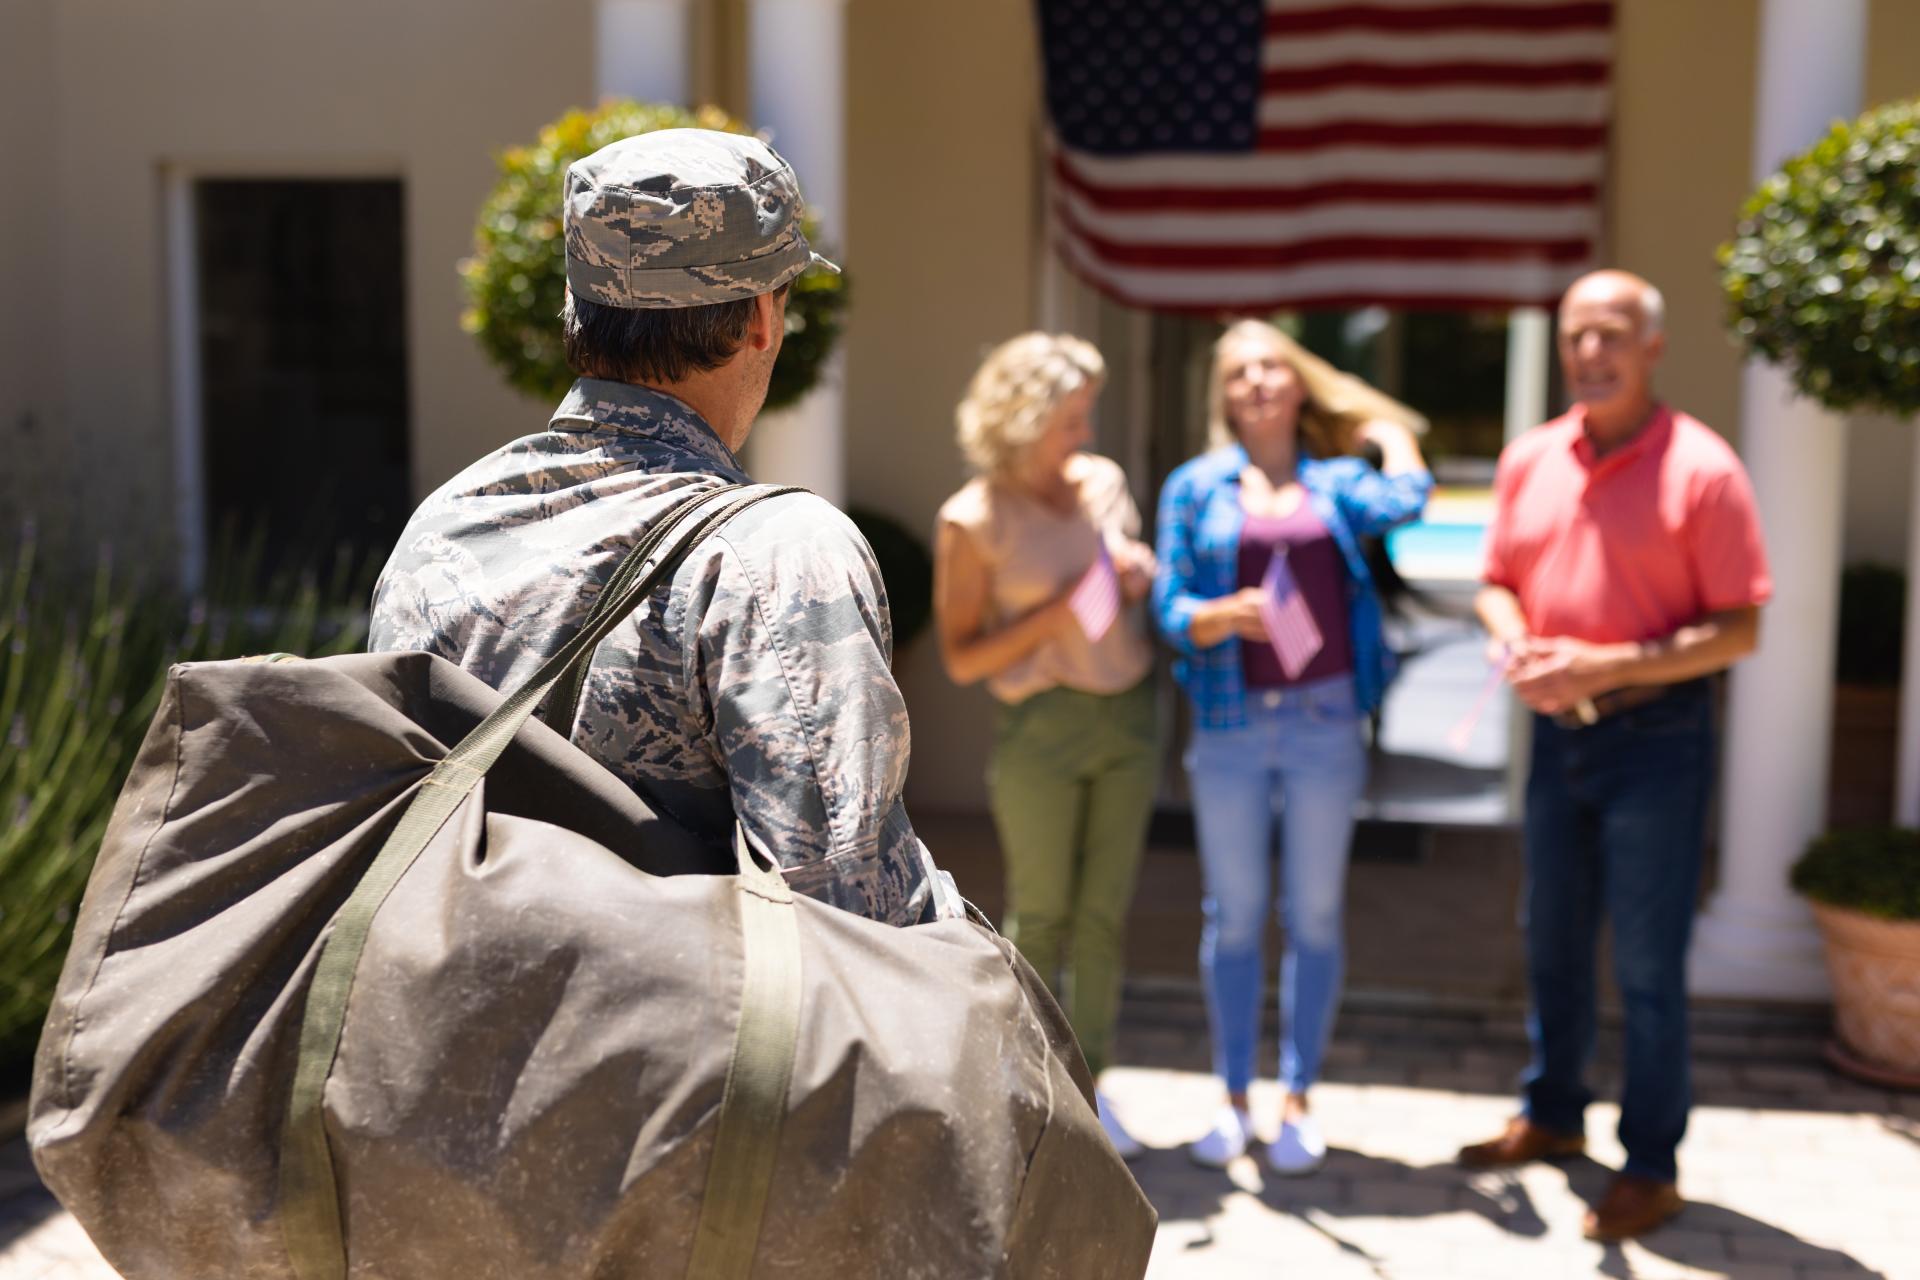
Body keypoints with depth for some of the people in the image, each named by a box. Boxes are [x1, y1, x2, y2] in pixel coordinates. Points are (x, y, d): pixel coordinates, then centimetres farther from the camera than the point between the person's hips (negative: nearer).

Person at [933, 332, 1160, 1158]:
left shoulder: (1103, 481, 6)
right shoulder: (973, 520, -8)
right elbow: (961, 658, -7)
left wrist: (1142, 577, -3)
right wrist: (1055, 614, -18)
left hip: (1127, 716, 4)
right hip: (1042, 724, -4)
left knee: (1106, 911, 9)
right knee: (1041, 914, 6)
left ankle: (1089, 1082, 20)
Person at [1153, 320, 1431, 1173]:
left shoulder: (1337, 481, 7)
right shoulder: (1195, 487, 7)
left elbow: (1404, 502, -14)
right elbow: (1170, 609, 2)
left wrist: (1387, 428, 6)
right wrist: (1227, 615, -20)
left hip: (1325, 719, 0)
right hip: (1231, 724, 0)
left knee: (1314, 915, 6)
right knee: (1233, 915, 6)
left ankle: (1298, 1098, 17)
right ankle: (1233, 1098, 18)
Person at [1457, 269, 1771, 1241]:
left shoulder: (1700, 468, -13)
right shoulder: (1529, 460, 4)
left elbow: (1739, 628, -14)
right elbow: (1498, 583, 13)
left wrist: (1609, 666, -23)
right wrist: (1516, 646, -9)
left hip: (1656, 736, -6)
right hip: (1557, 730, 6)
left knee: (1646, 965, 2)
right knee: (1552, 943, 18)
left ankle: (1651, 1169, 16)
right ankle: (1551, 1115, 37)